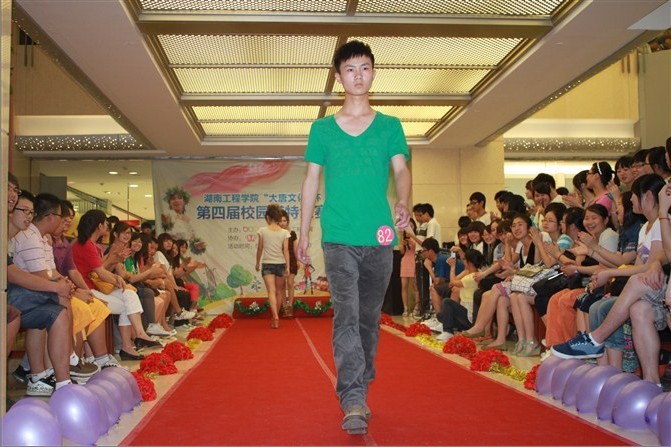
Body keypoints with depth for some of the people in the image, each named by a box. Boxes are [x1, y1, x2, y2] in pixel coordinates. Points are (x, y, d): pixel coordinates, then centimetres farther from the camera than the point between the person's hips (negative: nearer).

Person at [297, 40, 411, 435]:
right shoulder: (322, 129, 11)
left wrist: (403, 203, -24)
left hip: (379, 239, 2)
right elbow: (312, 181, 12)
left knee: (369, 319, 9)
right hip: (339, 238, -1)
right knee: (347, 316, -13)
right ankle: (353, 401, -16)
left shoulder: (390, 127, 11)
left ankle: (359, 392, 23)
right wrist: (304, 232, 8)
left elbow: (401, 169, -2)